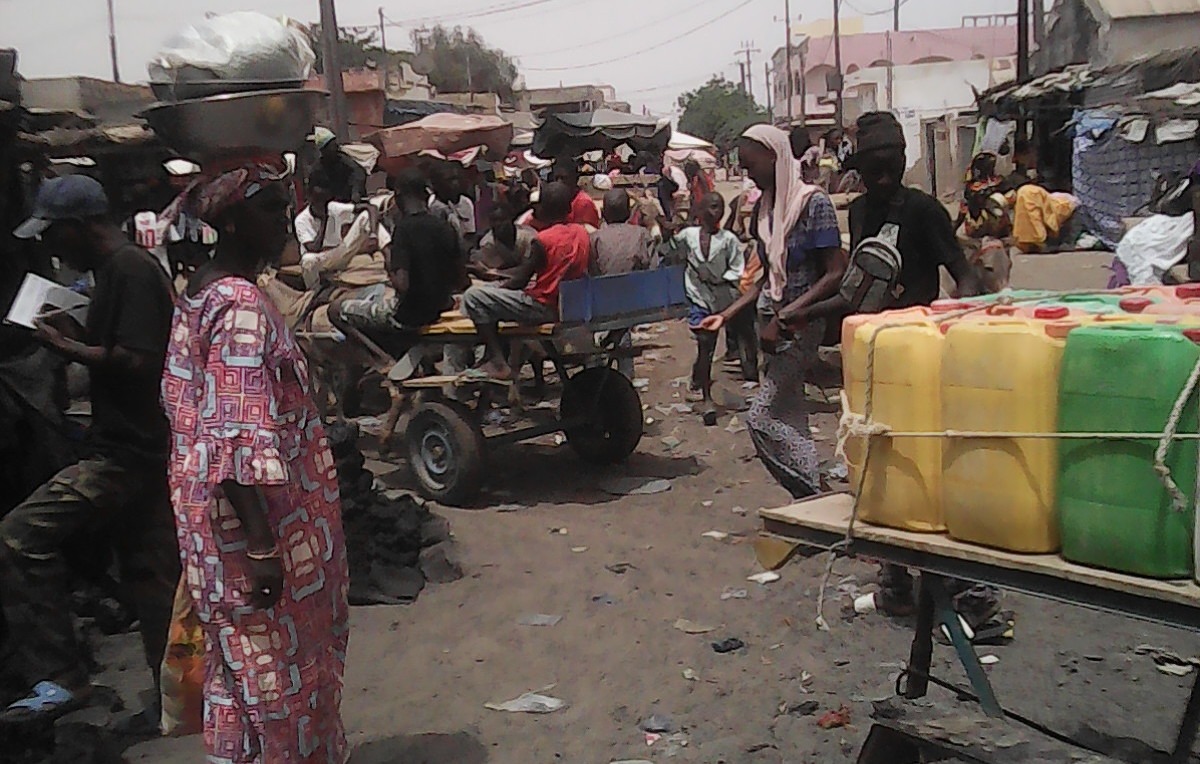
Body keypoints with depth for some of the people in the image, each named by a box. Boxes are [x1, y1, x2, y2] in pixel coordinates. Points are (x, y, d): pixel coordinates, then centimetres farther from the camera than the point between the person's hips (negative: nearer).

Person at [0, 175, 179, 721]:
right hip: (142, 451, 11)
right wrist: (77, 337, 9)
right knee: (151, 576, 14)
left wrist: (70, 348, -12)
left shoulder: (131, 270, -13)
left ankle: (57, 677, -9)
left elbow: (138, 361, -22)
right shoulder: (119, 269, 18)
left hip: (127, 454, -11)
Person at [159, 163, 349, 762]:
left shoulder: (202, 292, 9)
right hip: (253, 517, -10)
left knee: (251, 664, 21)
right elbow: (238, 440, -27)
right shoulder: (242, 307, -22)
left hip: (220, 513, 10)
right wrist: (262, 547, -26)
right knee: (270, 672, 5)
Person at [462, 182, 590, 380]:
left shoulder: (543, 239, -19)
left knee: (472, 297, -5)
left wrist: (497, 288, 9)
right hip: (572, 308, 8)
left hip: (544, 309, -8)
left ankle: (498, 362, -6)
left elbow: (521, 280, -12)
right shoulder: (582, 233, 2)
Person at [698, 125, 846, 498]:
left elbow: (835, 274, -15)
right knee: (790, 419, 9)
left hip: (802, 323, -8)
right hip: (773, 324, 8)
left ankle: (814, 497, -2)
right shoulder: (763, 208, 12)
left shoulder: (813, 202, -11)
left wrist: (782, 319, -19)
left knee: (761, 417, -12)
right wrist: (726, 315, 10)